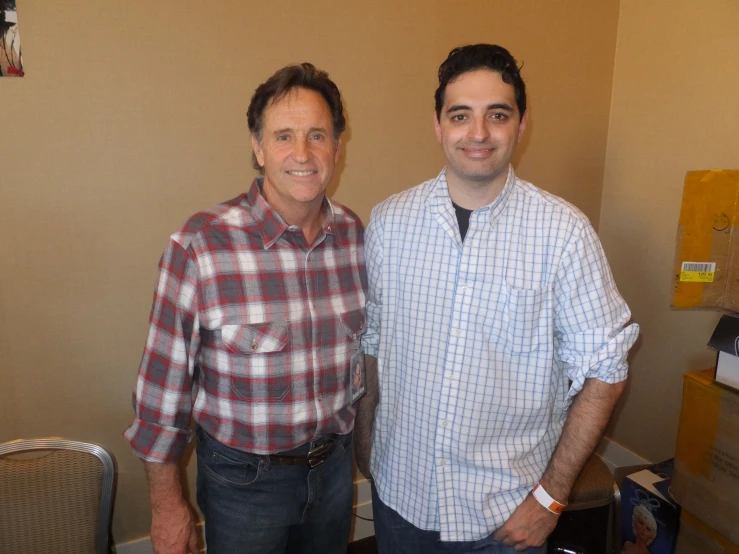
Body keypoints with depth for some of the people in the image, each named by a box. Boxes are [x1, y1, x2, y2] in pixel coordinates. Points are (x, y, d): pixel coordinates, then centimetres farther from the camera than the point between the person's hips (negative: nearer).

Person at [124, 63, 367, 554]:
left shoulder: (354, 234, -8)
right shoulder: (201, 246, -22)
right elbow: (166, 379, -13)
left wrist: (356, 446, 12)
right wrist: (167, 503, -4)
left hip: (334, 463, 4)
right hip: (243, 477, -4)